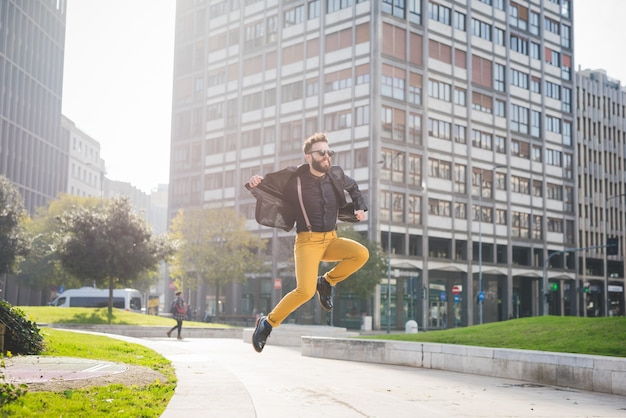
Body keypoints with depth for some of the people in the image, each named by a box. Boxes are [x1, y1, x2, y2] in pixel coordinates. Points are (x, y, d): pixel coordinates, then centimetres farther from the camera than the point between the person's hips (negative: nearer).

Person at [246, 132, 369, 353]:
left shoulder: (336, 174, 4)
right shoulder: (295, 178, -7)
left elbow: (353, 187, 25)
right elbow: (267, 184, -1)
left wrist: (360, 207, 9)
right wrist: (254, 184, -24)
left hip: (332, 239, 5)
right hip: (308, 241, -5)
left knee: (361, 254, -24)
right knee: (305, 291, -23)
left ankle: (326, 282, 1)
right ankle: (267, 323, -1)